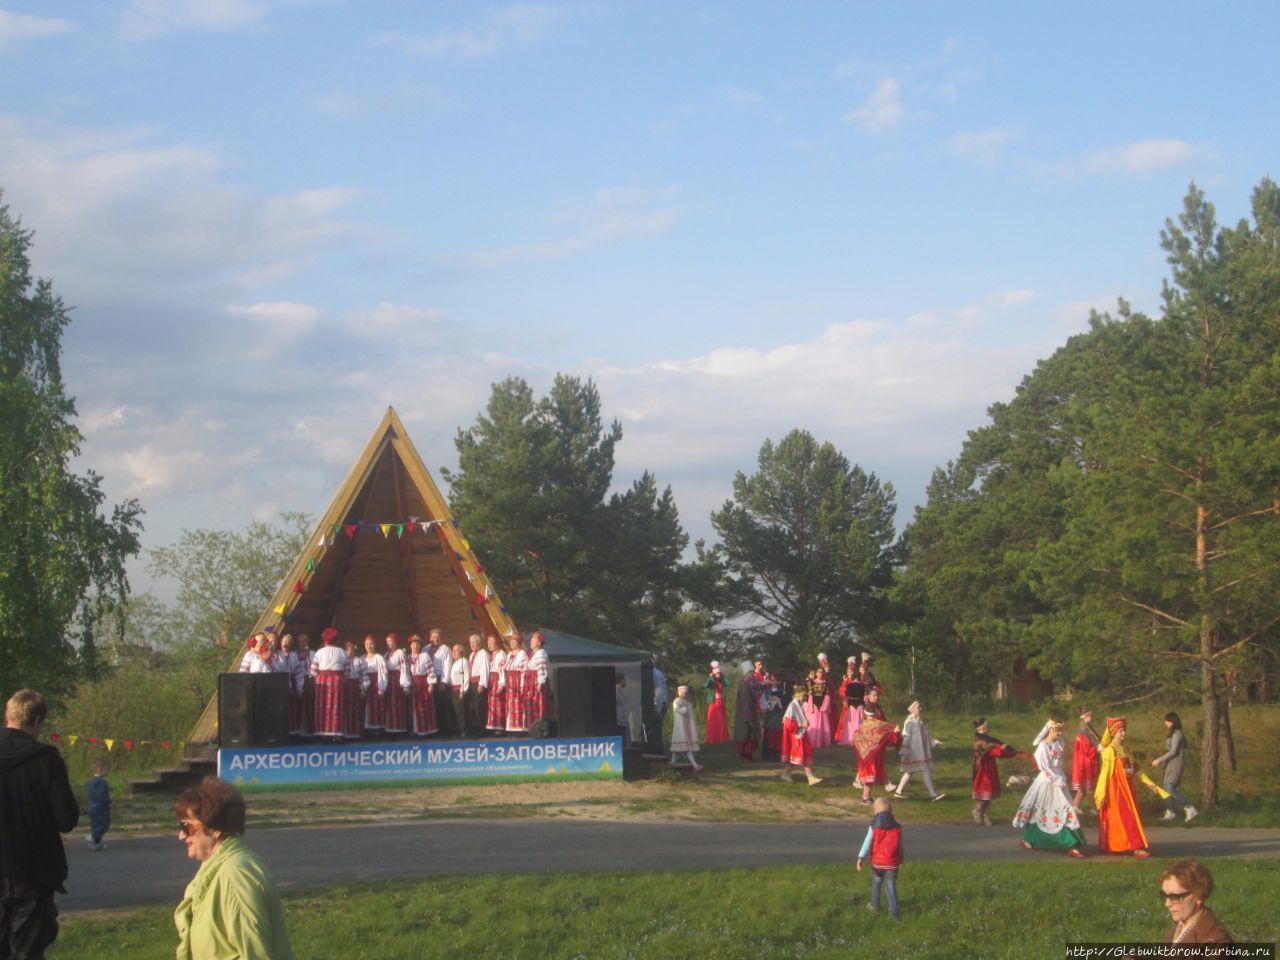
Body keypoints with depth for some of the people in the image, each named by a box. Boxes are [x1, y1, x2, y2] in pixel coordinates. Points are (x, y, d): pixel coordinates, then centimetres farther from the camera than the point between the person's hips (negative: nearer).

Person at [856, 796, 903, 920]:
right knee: (891, 886, 5)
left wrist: (861, 858, -11)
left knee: (876, 882, 24)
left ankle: (875, 905, 37)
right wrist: (901, 858, 26)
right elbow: (900, 845, 9)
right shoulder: (897, 827, -2)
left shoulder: (874, 827, -9)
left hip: (877, 862, 0)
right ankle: (893, 912, 0)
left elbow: (867, 843, -13)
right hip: (892, 863, 0)